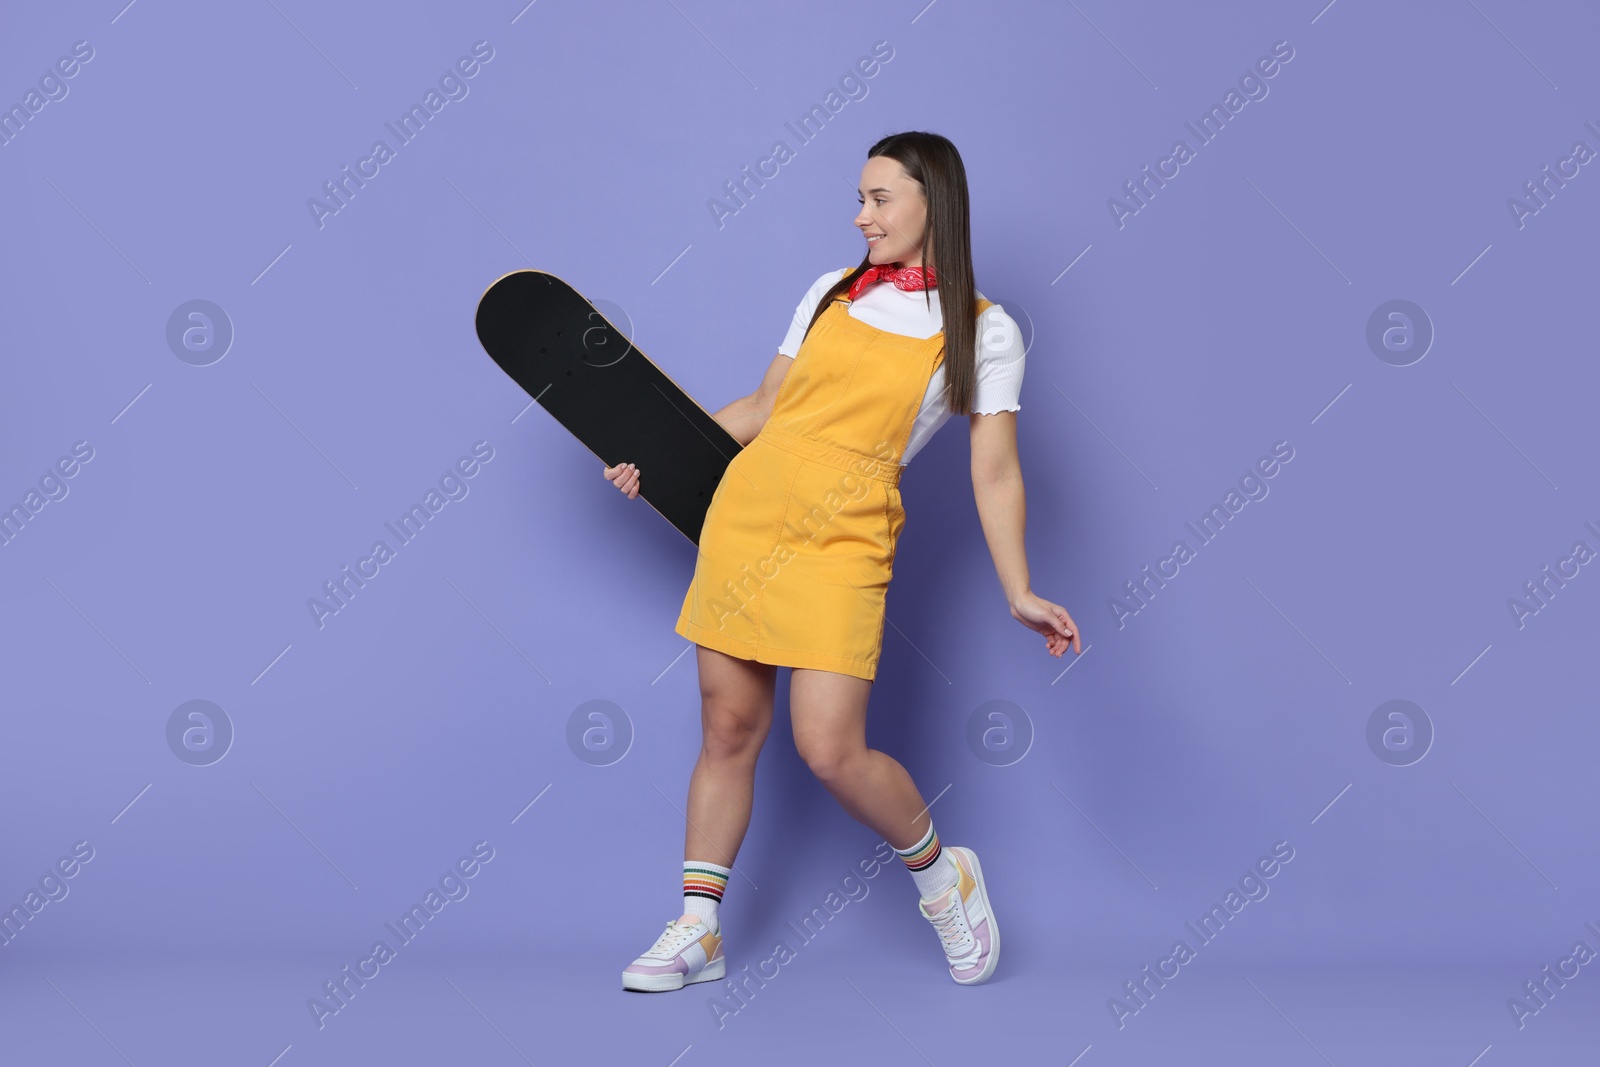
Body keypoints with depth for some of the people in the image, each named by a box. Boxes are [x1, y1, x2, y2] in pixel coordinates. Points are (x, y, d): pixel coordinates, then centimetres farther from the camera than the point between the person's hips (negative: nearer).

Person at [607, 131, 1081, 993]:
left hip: (841, 545, -4)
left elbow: (995, 474, -1)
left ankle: (941, 873, 15)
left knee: (830, 750, -13)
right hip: (744, 515, 4)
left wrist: (1019, 592, -9)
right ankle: (697, 930, 19)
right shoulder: (833, 292, 12)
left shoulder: (983, 332, 0)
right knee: (728, 732, 7)